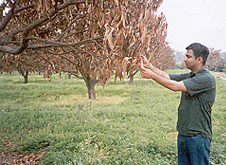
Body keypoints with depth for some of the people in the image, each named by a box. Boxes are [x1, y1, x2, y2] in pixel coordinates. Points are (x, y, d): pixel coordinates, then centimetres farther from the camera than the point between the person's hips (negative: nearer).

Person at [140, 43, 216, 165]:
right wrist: (149, 66, -3)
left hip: (198, 136, -8)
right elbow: (168, 76, 6)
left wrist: (152, 75, -20)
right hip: (183, 133, 8)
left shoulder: (207, 78, -19)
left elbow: (175, 86, -24)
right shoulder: (189, 76, 10)